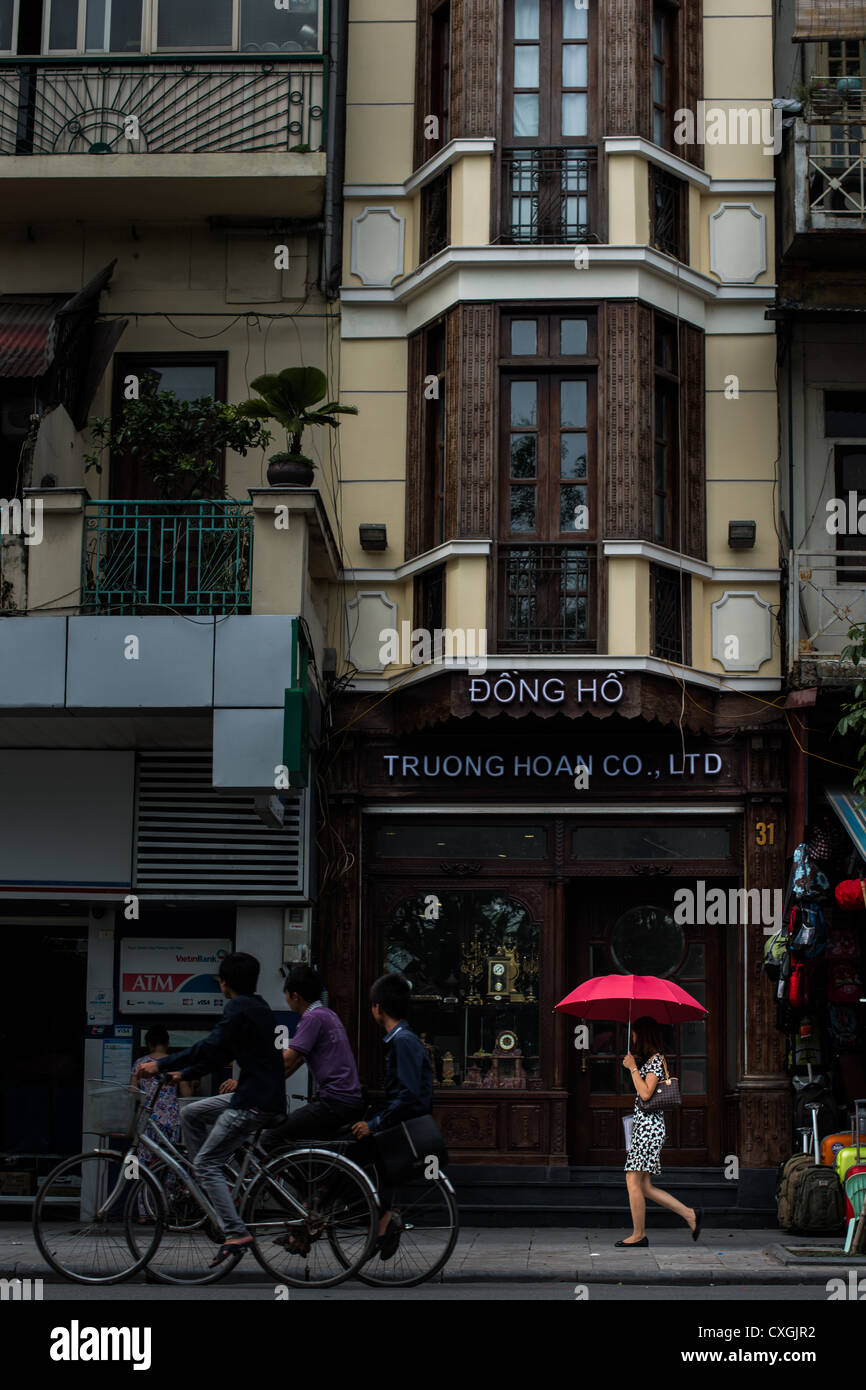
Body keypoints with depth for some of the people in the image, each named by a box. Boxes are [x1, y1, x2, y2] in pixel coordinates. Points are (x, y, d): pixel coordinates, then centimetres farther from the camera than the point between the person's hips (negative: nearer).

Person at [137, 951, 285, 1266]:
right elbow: (223, 1053, 24)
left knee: (206, 1163, -8)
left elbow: (211, 1048, -22)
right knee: (190, 1113, 19)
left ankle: (236, 1233, -14)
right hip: (257, 1094, 10)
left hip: (254, 1102, -10)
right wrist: (183, 1074, 26)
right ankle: (202, 1185, 20)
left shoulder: (238, 1008, -12)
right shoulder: (257, 1006, 19)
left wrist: (161, 1065, -19)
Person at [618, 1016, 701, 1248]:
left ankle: (639, 1235, 0)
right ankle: (690, 1214, 9)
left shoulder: (655, 1060, -9)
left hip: (649, 1125, -10)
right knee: (644, 1186, 7)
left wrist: (633, 1068, -13)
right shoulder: (652, 1059, 19)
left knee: (634, 1181, -6)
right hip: (644, 1125, 10)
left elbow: (646, 1093, -19)